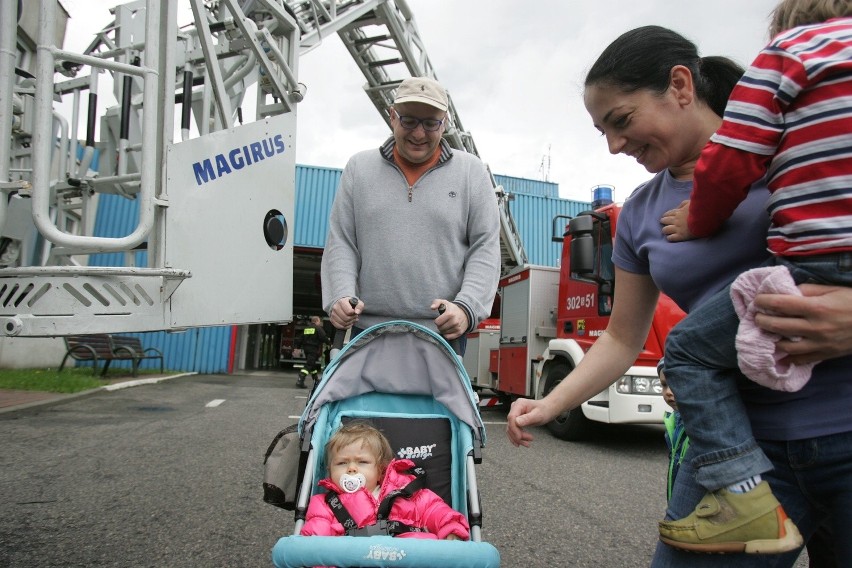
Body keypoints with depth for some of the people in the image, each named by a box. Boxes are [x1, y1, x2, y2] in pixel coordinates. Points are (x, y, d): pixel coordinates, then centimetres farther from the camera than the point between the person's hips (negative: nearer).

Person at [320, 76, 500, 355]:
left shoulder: (472, 172, 8)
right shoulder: (359, 168, 12)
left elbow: (485, 248, 3)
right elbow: (340, 243, 10)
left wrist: (466, 306, -11)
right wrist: (340, 296, -7)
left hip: (443, 334, -1)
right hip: (368, 331, 2)